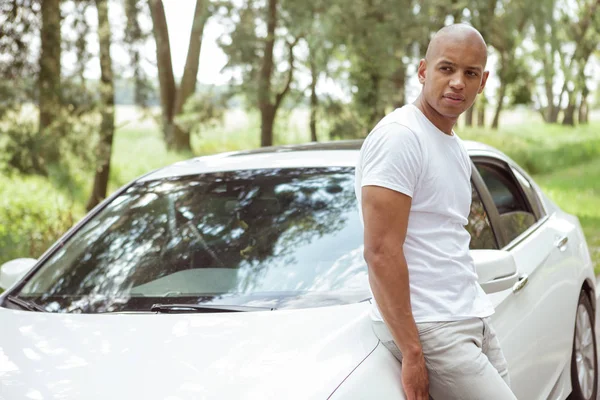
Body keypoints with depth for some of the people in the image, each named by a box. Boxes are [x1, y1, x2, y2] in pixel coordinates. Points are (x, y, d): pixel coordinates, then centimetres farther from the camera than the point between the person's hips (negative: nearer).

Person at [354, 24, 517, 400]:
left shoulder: (456, 147, 15)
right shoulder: (399, 136, -13)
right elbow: (380, 252, -19)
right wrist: (412, 353, -21)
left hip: (474, 319, 9)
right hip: (431, 328, -9)